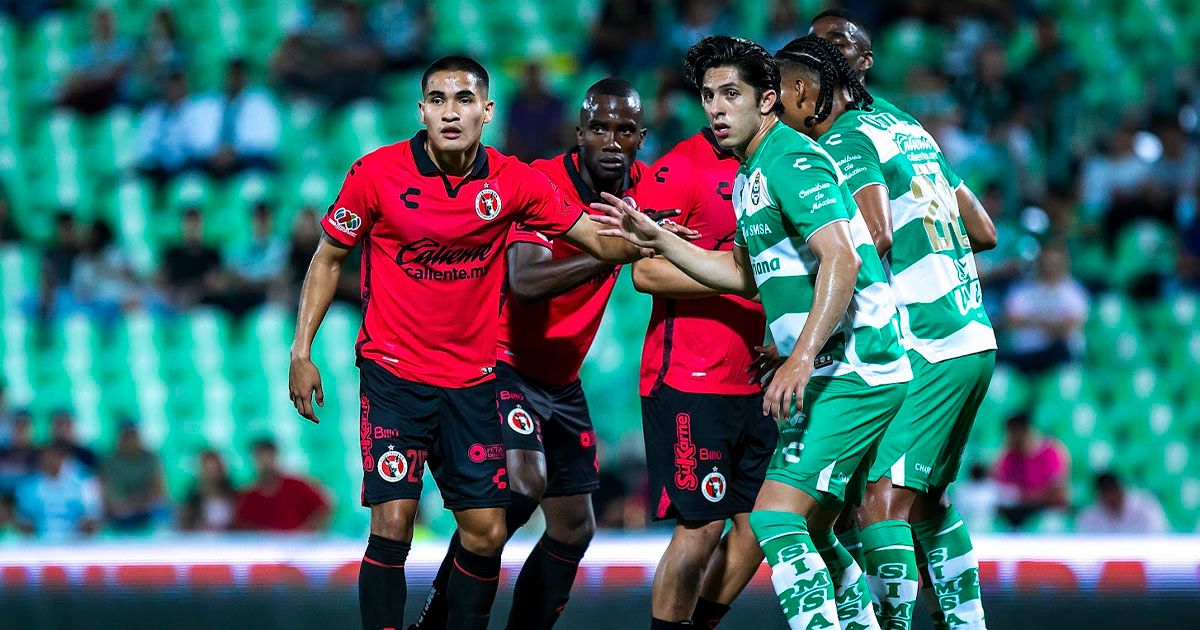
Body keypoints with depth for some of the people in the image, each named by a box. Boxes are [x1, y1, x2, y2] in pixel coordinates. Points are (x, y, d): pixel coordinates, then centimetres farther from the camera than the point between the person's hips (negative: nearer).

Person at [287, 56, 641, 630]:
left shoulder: (513, 182, -3)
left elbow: (600, 242, 3)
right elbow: (329, 258, 3)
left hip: (473, 380, 3)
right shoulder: (377, 173, -9)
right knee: (393, 525, -14)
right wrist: (301, 351, -2)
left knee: (486, 534, 1)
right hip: (393, 372, -3)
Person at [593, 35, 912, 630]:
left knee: (776, 519, -17)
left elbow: (842, 261, -24)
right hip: (824, 376, 10)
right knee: (809, 532, 14)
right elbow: (745, 275, 28)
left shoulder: (792, 159, -13)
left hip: (854, 373, -10)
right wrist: (658, 240, 21)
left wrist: (802, 359, -31)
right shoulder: (749, 174, 18)